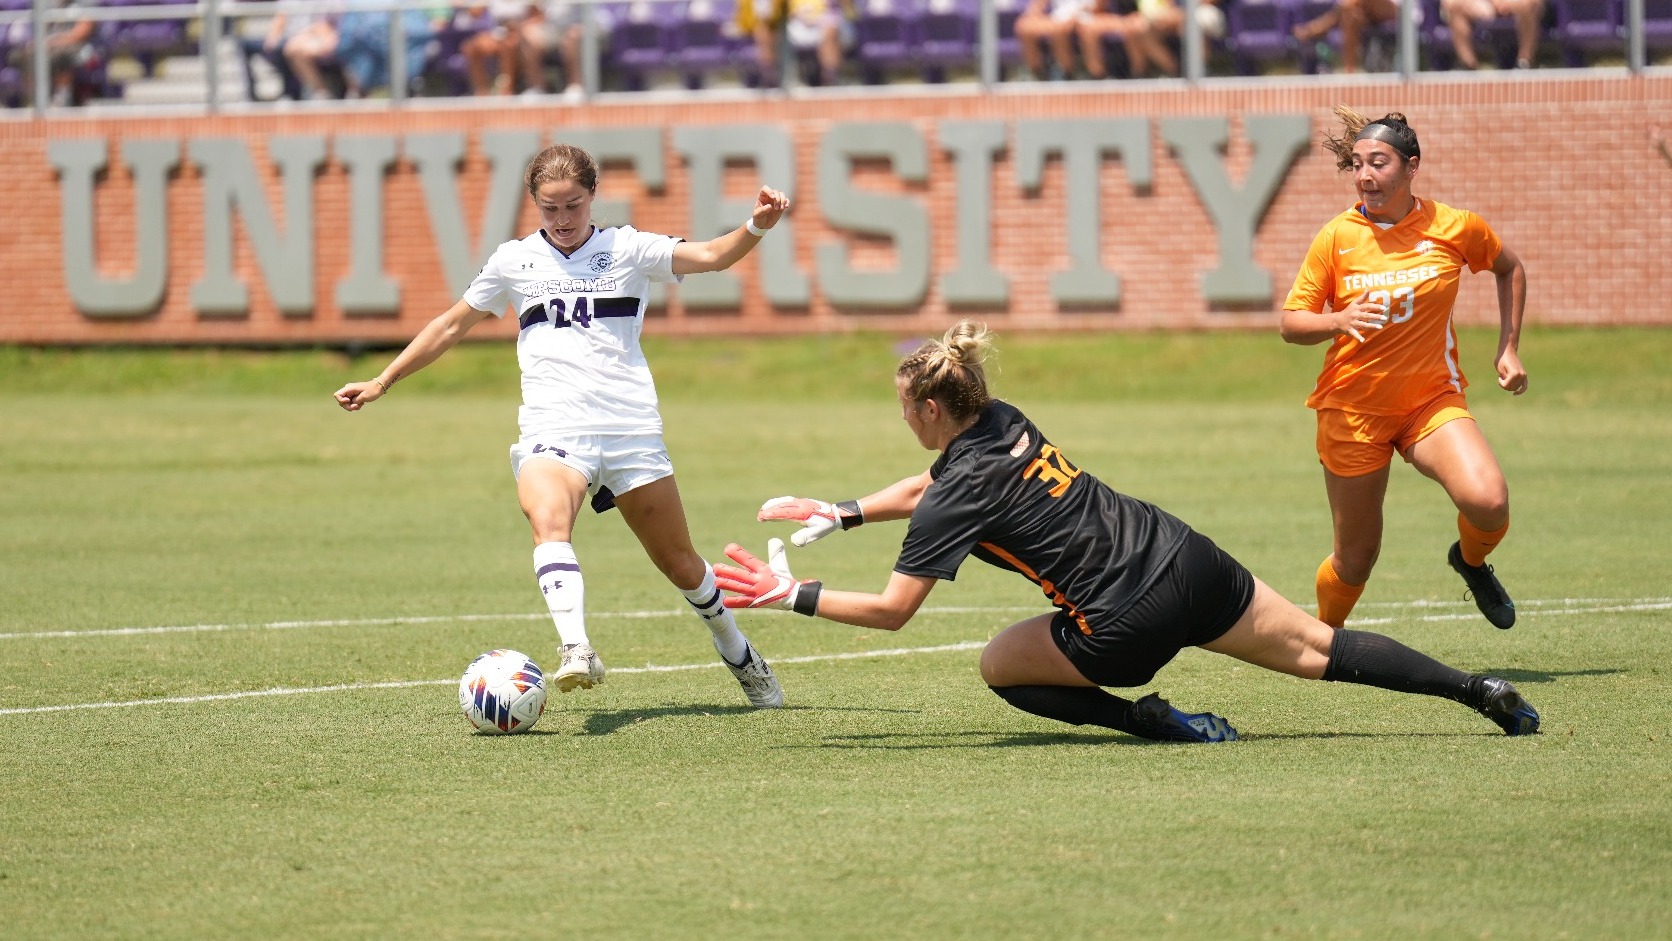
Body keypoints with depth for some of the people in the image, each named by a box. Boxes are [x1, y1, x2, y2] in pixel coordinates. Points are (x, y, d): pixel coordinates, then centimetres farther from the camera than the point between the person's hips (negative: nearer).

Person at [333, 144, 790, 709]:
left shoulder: (628, 249, 6)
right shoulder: (515, 261, 11)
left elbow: (711, 257, -7)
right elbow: (452, 326, 22)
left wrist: (757, 227, -27)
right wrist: (382, 383, 23)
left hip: (631, 429, 0)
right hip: (553, 430, 0)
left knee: (679, 562, 9)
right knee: (550, 522, -33)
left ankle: (742, 659, 33)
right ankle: (578, 652, -49)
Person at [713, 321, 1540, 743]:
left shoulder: (960, 495, -12)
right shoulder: (1002, 422, 10)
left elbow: (890, 610, -10)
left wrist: (792, 595, -3)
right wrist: (840, 514, 29)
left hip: (1129, 622, -7)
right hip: (1186, 559, 7)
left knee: (1001, 665, 14)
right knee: (1314, 647, 14)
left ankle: (1159, 722, 1)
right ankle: (1478, 691, 6)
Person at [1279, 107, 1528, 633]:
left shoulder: (1455, 227, -4)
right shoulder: (1337, 238, -7)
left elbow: (1509, 268, 16)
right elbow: (1291, 324, -3)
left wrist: (1508, 348, 9)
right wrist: (1339, 321, -24)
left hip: (1433, 399, 0)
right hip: (1352, 407, 0)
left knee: (1488, 501, -26)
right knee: (1356, 557, 5)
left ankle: (1471, 561, 10)